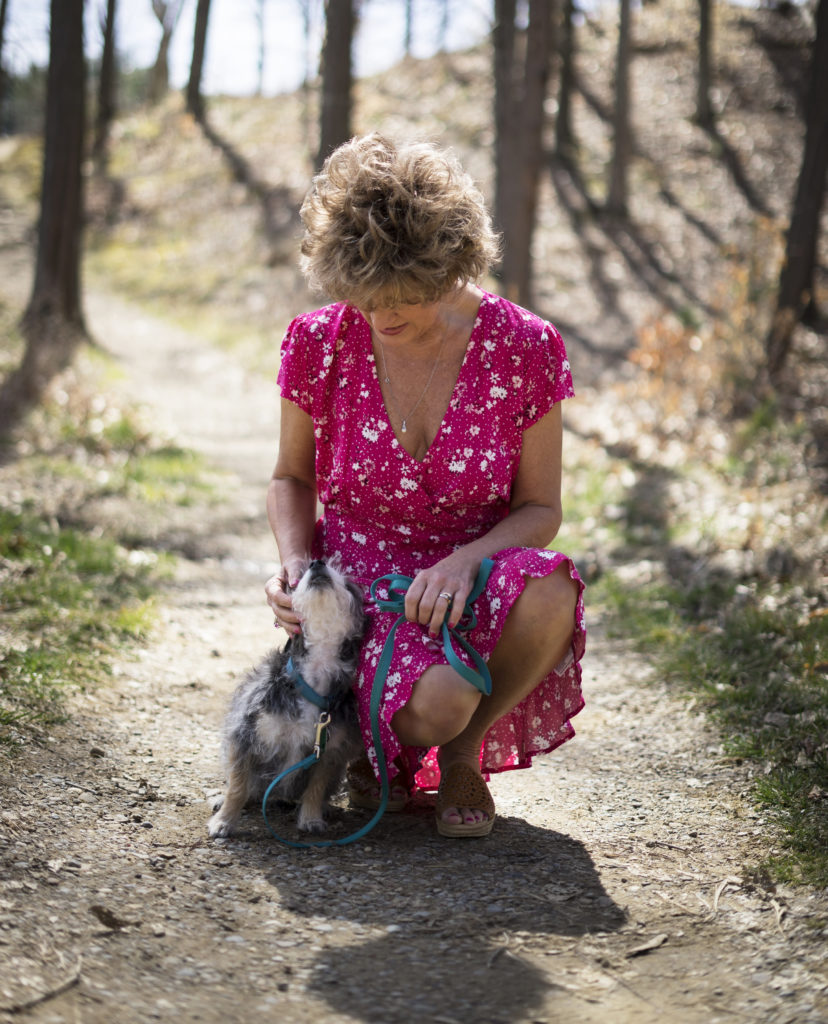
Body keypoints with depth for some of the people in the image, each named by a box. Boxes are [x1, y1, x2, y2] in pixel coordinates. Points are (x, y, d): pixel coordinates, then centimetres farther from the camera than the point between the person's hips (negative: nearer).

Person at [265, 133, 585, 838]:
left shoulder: (525, 348, -10)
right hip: (358, 578, -1)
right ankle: (379, 742, 7)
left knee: (548, 594, -37)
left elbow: (540, 508, -2)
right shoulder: (320, 343, -8)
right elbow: (292, 479, 10)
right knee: (437, 702, -35)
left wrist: (467, 560, -23)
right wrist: (296, 561, -11)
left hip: (473, 577, 1)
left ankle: (464, 754, -5)